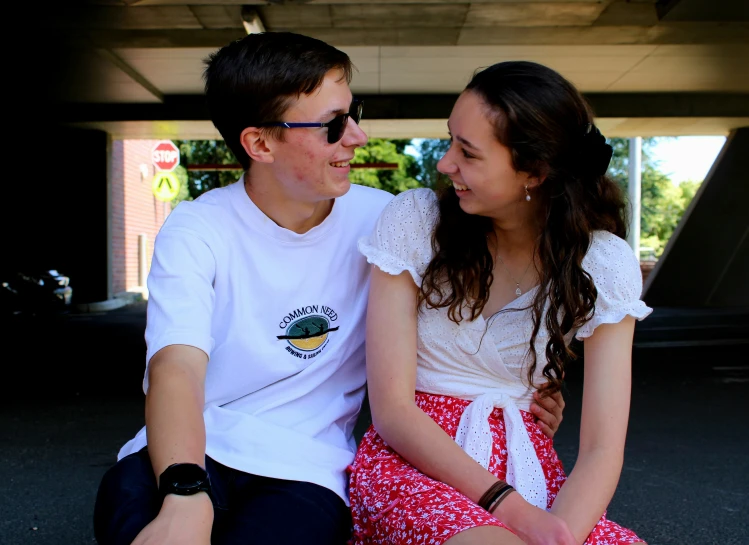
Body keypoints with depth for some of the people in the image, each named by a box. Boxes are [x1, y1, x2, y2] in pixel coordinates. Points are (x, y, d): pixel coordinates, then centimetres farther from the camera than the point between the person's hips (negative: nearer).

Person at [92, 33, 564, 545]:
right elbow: (177, 368, -21)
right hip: (192, 448, 0)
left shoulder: (379, 221, 1)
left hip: (306, 467, 1)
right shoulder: (196, 231, -6)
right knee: (129, 499, -34)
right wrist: (185, 498, -40)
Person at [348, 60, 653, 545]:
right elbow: (392, 411, -10)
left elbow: (602, 449, -9)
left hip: (524, 462, 3)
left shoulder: (603, 264, -4)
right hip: (414, 458, -2)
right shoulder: (414, 220, -7)